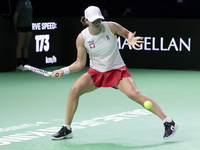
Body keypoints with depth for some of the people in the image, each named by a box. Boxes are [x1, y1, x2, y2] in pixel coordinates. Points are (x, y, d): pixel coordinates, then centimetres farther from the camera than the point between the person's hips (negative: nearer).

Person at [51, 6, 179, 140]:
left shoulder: (111, 27, -14)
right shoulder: (82, 38, -11)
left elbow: (129, 34, 3)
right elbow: (80, 63, -4)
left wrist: (131, 39, -21)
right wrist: (63, 70, -19)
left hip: (117, 70, -2)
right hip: (96, 72, 2)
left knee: (134, 94, -24)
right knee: (75, 89, -22)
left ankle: (169, 122, -18)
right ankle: (67, 130, -5)